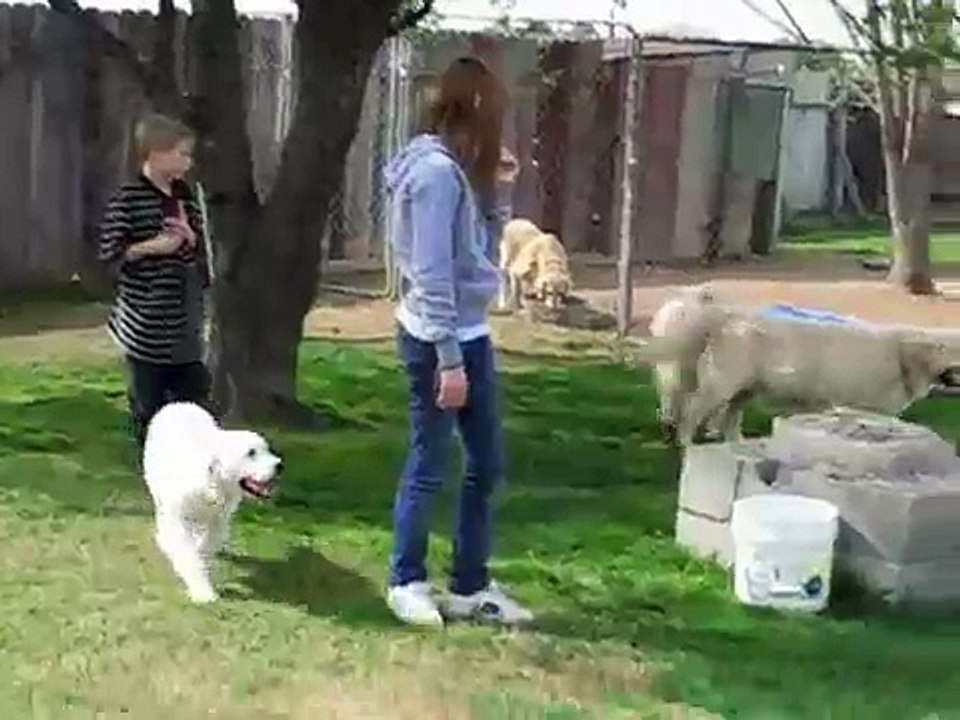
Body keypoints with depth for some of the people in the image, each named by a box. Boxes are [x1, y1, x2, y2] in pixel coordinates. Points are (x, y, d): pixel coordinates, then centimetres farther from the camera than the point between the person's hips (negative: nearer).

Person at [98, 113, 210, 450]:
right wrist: (151, 247, -21)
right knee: (149, 398, 4)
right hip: (145, 320, -7)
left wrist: (191, 241, -5)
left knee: (193, 389, 9)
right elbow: (110, 253, -13)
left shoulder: (184, 196, 9)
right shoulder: (127, 199, -12)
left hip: (183, 318, 7)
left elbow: (202, 250, 16)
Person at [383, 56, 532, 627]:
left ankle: (470, 586, 24)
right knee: (430, 466, 4)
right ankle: (407, 582, 21)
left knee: (487, 464, 13)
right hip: (438, 341, -9)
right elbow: (431, 275, -21)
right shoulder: (436, 171, -18)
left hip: (472, 335, 9)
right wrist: (448, 360, -21)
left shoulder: (459, 170, 11)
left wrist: (492, 191, 5)